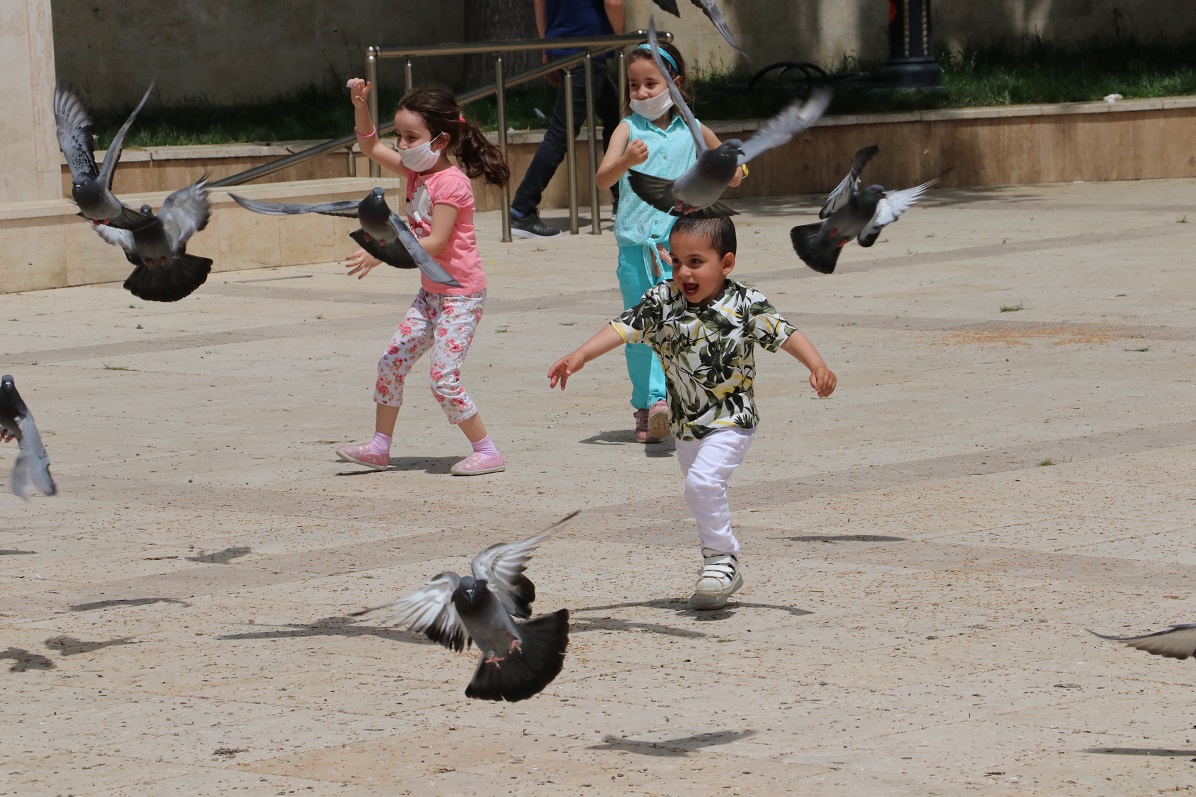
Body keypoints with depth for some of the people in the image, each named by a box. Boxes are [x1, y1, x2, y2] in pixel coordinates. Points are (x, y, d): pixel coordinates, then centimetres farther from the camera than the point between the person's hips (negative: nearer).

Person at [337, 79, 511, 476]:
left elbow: (436, 242, -26)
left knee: (444, 378, -13)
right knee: (392, 362, 10)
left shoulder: (450, 183, -20)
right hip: (431, 292, 10)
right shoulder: (417, 169, 7)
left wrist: (383, 253, -27)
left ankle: (487, 451, -3)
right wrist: (360, 106, -1)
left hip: (461, 294, -10)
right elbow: (371, 148, 15)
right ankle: (379, 447, 20)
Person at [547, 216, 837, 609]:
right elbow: (623, 327, -13)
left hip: (731, 420, -5)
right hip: (686, 425, 5)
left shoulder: (746, 304, -14)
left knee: (702, 481, -25)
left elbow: (784, 333, -16)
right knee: (704, 496, 18)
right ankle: (726, 567, 37)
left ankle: (720, 558, -8)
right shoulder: (661, 302, -8)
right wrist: (579, 356, -25)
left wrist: (817, 366, -32)